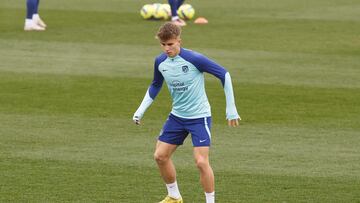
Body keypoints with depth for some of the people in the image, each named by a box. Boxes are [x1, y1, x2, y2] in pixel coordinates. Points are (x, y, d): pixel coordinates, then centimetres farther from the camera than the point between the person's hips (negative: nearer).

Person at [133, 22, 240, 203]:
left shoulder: (194, 59, -22)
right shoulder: (160, 62, -3)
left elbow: (224, 74, -15)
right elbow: (155, 86, 16)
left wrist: (231, 108, -15)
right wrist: (140, 111, 9)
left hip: (199, 117, -6)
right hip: (177, 116, 6)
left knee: (201, 161, -16)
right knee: (160, 156, 6)